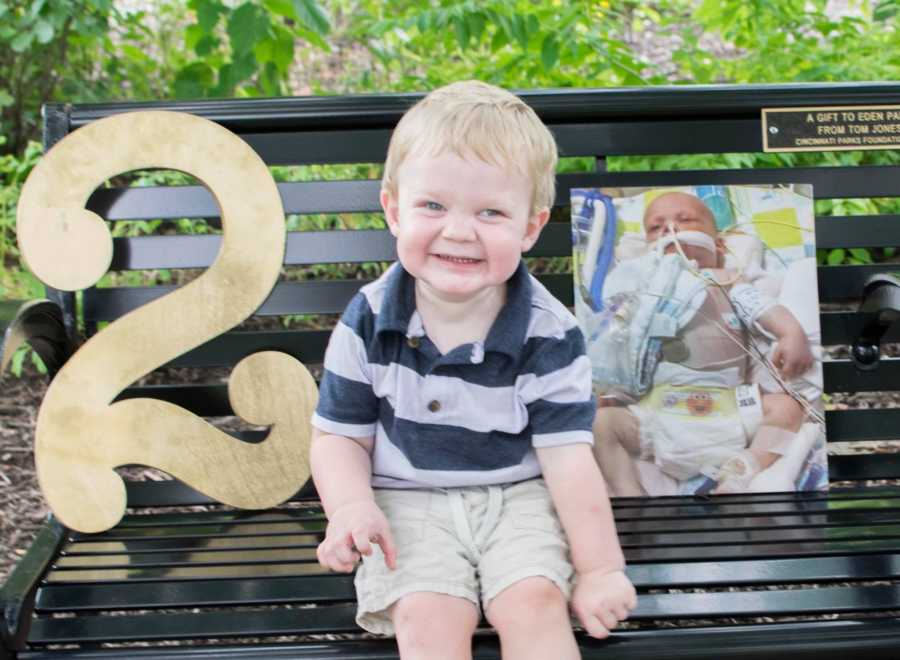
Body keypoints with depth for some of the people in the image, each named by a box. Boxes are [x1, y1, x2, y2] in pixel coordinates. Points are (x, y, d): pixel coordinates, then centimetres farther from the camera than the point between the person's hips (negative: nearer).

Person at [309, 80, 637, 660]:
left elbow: (568, 459, -11)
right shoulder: (368, 322, -8)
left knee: (533, 603, -23)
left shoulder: (549, 334, -13)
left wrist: (601, 569, -12)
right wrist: (352, 508, -19)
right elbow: (340, 436, 0)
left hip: (518, 497, 0)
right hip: (409, 505, 1)